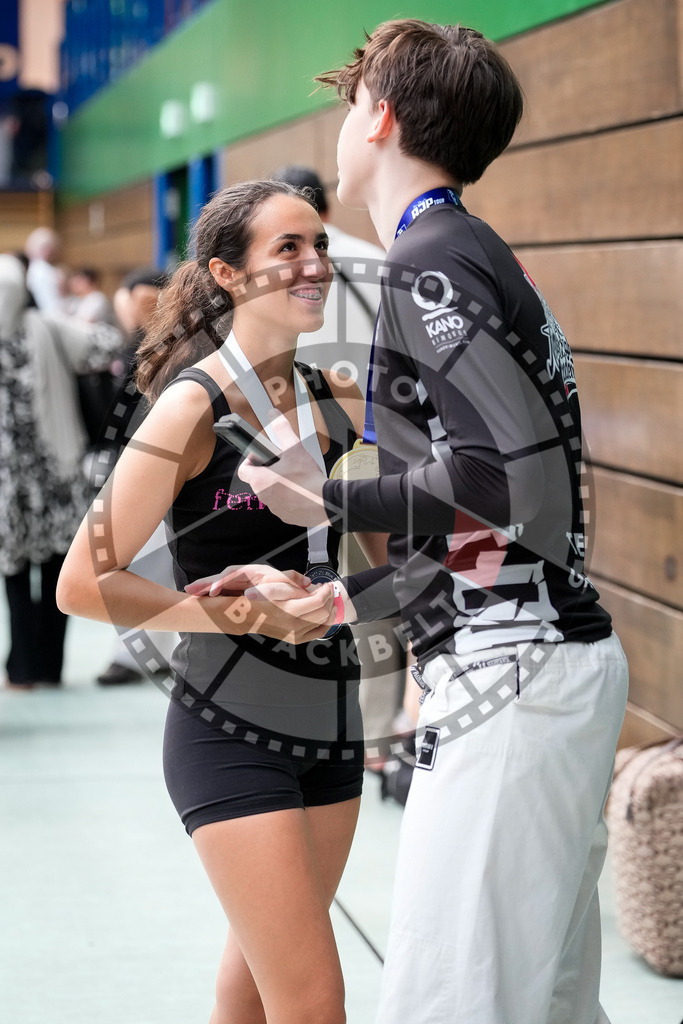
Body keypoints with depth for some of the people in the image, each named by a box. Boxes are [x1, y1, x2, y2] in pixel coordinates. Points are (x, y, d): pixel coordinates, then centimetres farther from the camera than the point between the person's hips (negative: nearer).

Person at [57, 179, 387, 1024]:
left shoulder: (336, 400, 4)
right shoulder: (194, 407, -15)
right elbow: (83, 583, -17)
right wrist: (241, 617, -18)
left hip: (331, 725, 7)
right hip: (231, 732, -7)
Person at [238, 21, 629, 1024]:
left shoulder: (431, 263, -10)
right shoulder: (479, 257, 20)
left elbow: (515, 467, -22)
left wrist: (334, 500, -12)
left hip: (513, 678, -10)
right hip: (567, 661, 10)